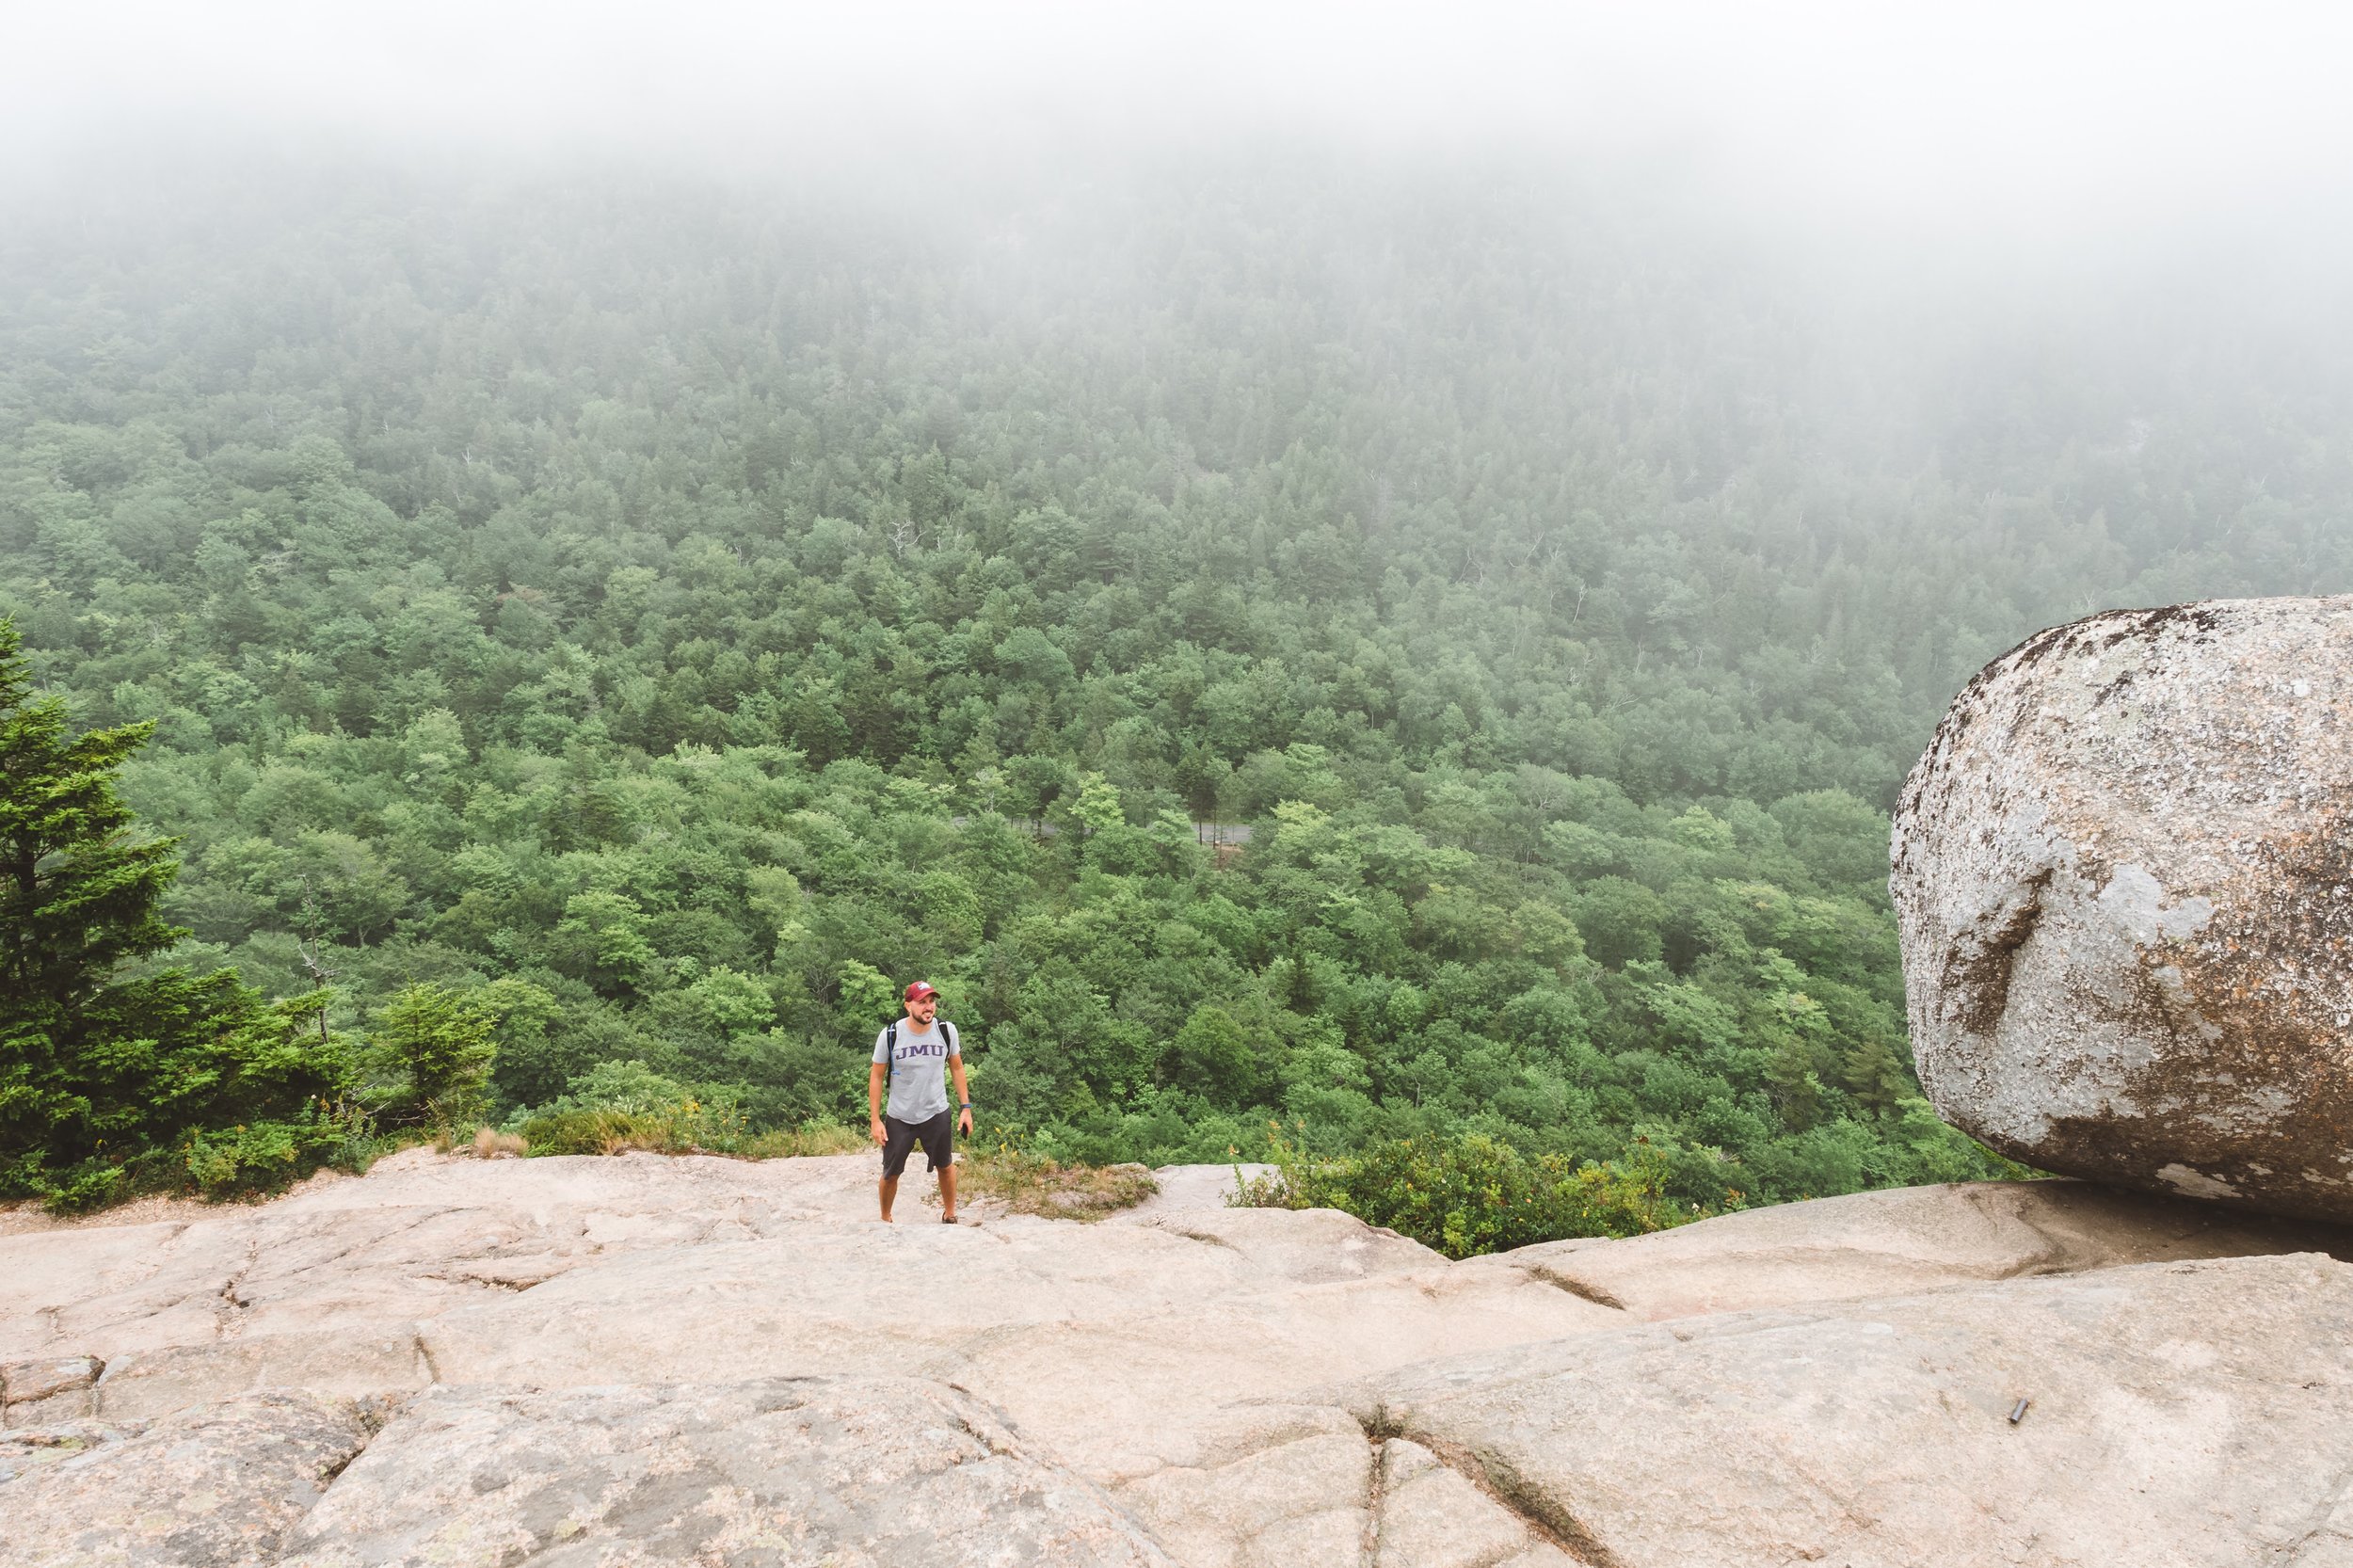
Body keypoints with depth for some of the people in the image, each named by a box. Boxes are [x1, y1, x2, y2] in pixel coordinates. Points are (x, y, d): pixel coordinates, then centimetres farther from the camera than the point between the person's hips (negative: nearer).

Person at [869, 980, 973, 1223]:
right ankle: (885, 1220, 33)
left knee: (946, 1167, 15)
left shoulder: (946, 1031, -10)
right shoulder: (890, 1035, -16)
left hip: (936, 1114, 2)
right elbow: (876, 1077, -6)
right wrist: (876, 1120, -8)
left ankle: (949, 1216, 37)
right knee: (890, 1174, 9)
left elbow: (957, 1068, 4)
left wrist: (965, 1107, 2)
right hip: (898, 1118, -1)